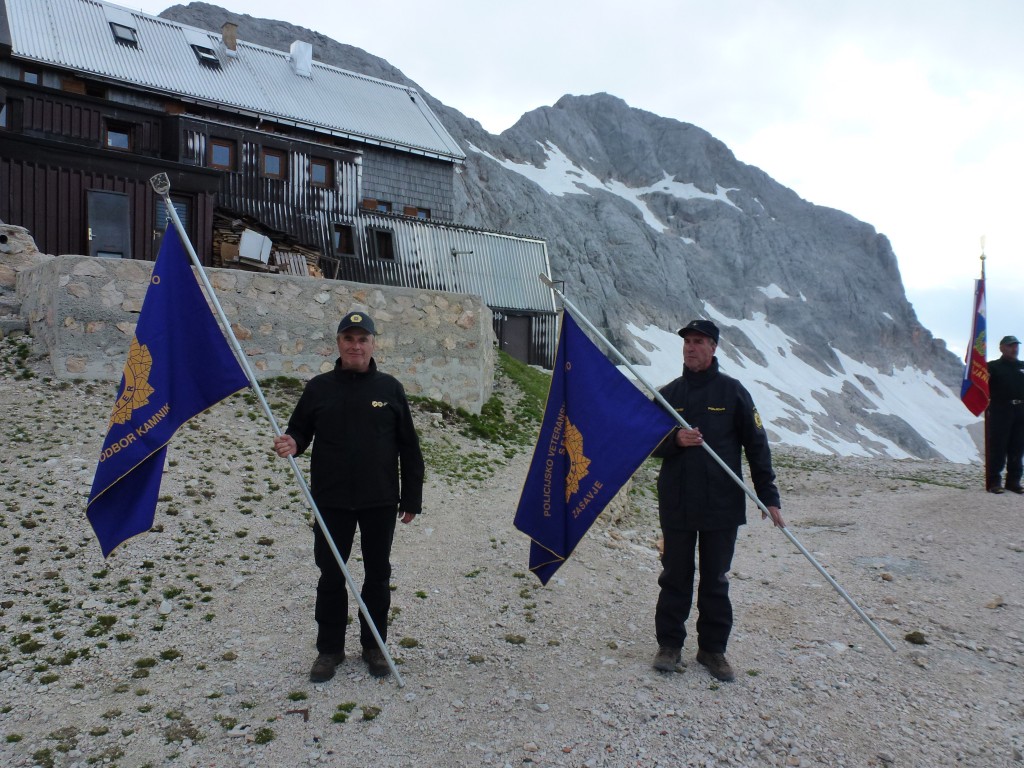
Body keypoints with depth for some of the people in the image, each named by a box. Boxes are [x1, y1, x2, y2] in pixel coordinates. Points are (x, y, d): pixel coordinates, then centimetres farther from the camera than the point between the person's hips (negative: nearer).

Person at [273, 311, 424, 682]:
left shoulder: (390, 388, 1)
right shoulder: (318, 388, 2)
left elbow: (409, 447, 3)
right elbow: (300, 430, 10)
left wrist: (411, 498, 2)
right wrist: (291, 443, -16)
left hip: (380, 502, 0)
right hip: (332, 501, 0)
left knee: (378, 574, 11)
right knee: (331, 575, 10)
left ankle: (374, 645, 28)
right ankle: (329, 648, 26)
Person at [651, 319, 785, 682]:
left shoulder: (732, 391, -1)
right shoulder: (669, 393, 6)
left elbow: (756, 444, 0)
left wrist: (768, 495, -3)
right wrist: (675, 440, -14)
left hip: (722, 504, -2)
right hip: (676, 503, 2)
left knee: (715, 580, 9)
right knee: (674, 577, 10)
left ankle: (713, 648, 22)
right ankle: (669, 644, 23)